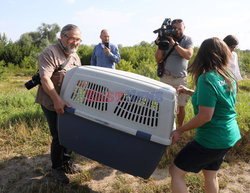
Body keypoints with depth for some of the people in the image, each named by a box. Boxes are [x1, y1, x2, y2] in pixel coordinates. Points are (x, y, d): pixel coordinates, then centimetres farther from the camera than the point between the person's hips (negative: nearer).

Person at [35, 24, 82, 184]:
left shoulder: (75, 57, 11)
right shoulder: (50, 53, -16)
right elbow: (45, 79, -28)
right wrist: (57, 99, -39)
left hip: (69, 103, 8)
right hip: (52, 104, -7)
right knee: (58, 137, -2)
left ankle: (66, 163, 36)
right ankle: (56, 168, 21)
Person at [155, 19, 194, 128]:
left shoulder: (187, 40, 4)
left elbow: (188, 55, -15)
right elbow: (158, 59, 4)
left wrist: (174, 43, -18)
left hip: (180, 79, 0)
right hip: (165, 78, 0)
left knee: (181, 106, 7)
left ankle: (180, 129, 24)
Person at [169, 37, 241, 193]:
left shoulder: (207, 79, -23)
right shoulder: (229, 77, 4)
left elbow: (205, 116, -26)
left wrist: (180, 131, -15)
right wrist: (189, 92, 21)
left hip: (211, 141, -9)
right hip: (230, 136, 9)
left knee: (176, 172, 2)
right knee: (211, 176, 24)